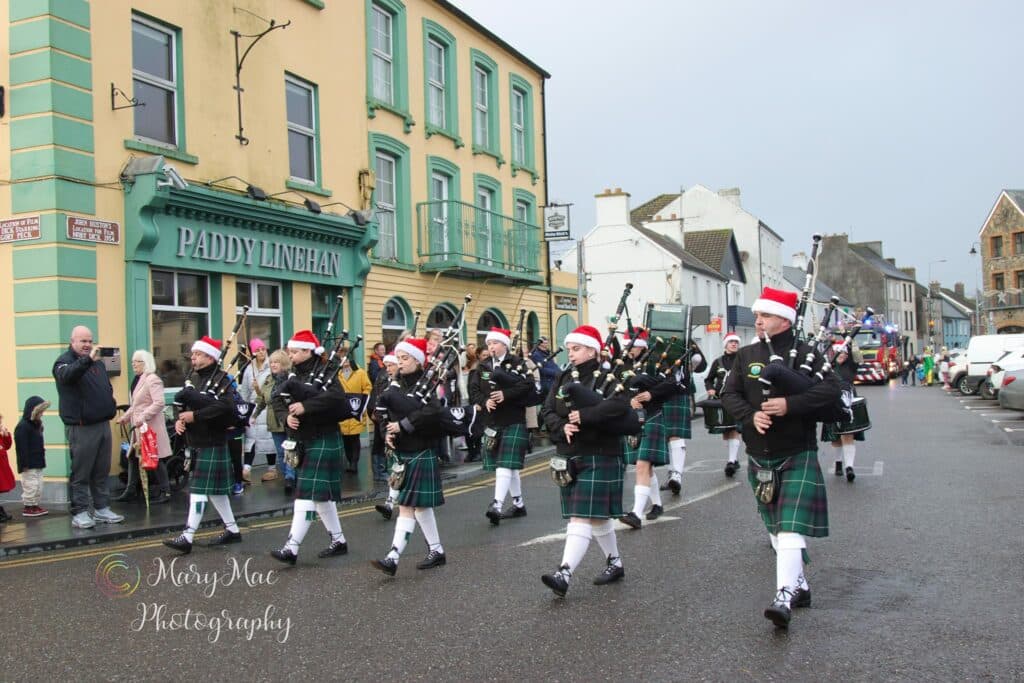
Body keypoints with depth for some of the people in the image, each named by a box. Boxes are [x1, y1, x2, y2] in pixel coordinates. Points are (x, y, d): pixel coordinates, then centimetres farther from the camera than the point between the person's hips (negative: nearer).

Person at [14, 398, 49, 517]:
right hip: (29, 465, -10)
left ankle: (35, 505, 22)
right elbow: (22, 447, -21)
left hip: (37, 463, 10)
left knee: (39, 485, 14)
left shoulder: (36, 425, 13)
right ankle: (28, 508, 4)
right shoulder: (23, 427, -18)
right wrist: (25, 464, -22)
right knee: (31, 485, -5)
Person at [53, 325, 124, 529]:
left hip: (103, 424, 7)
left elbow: (107, 388, 26)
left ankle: (102, 508, 18)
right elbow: (67, 375, -30)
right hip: (81, 427, -7)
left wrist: (111, 407, 12)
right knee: (81, 473, -3)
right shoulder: (65, 361, -5)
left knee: (102, 472, 10)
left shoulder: (97, 363, 17)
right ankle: (79, 512, 2)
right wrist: (87, 360, -43)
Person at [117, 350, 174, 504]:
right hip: (138, 427, 10)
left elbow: (159, 403, -24)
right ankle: (130, 490, 21)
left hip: (150, 426, -10)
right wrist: (126, 416, 14)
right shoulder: (139, 380, 16)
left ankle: (165, 493, 2)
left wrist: (143, 418, -28)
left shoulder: (152, 379, -13)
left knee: (156, 459, -5)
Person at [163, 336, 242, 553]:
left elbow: (225, 407, -27)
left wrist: (195, 416, -25)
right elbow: (186, 404, 18)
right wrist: (180, 419, -4)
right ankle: (232, 530, 23)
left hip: (212, 444, -9)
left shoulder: (220, 379, -12)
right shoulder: (195, 378, 15)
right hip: (197, 443, 9)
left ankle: (187, 537, -8)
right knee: (214, 490, 14)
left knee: (199, 489, -9)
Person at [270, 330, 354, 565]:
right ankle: (338, 540, 25)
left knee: (307, 493, -10)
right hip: (305, 440, 8)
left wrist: (305, 406, -31)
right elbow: (278, 399, 4)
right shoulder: (295, 375, 10)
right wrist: (287, 415, -15)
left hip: (323, 441, -8)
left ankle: (291, 548, -11)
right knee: (321, 494, 14)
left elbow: (337, 396, -30)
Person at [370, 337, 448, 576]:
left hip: (421, 453, -8)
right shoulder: (396, 386, 10)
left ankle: (393, 557, -11)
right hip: (401, 453, 8)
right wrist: (387, 432, -5)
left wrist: (403, 426, -23)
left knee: (408, 506, -8)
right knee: (419, 505, 14)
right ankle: (437, 551, 26)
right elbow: (386, 414, 15)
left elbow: (433, 412, -26)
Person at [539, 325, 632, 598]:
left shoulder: (607, 377, -8)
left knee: (583, 517, -11)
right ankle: (615, 563, 31)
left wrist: (584, 416, -29)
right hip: (569, 456, 7)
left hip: (599, 456, -7)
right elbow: (547, 411, 4)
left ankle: (564, 574, -18)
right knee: (597, 516, 17)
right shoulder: (563, 378, 10)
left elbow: (620, 404, -25)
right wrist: (562, 427, -16)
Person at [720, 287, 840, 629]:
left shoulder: (805, 353, -5)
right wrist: (751, 415, -16)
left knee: (790, 527, -15)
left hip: (798, 454, -5)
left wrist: (790, 404, -27)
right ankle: (800, 585, 31)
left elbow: (831, 389, -16)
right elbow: (729, 395, 3)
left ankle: (785, 596, -19)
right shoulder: (746, 355, 7)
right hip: (759, 456, 5)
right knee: (776, 529, 15)